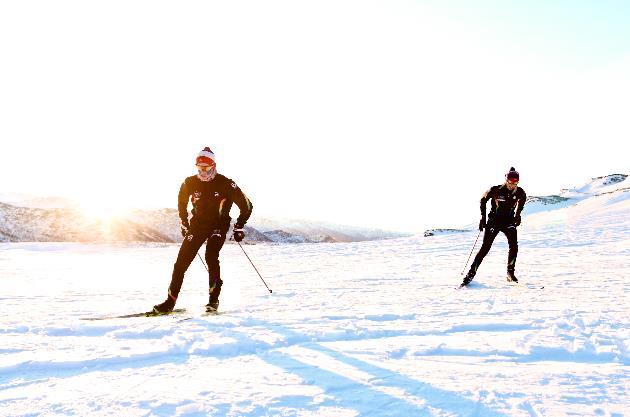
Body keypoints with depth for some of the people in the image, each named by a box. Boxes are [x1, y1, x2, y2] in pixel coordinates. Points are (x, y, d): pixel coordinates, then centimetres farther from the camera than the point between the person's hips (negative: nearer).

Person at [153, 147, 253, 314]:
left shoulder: (226, 184, -15)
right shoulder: (190, 183, -5)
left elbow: (246, 206, -6)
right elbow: (182, 201, 17)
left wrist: (239, 228, -6)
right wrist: (184, 223, 15)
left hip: (219, 225, -3)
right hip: (198, 223, 4)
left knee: (211, 256, -25)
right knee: (182, 260, -6)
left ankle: (214, 299, -12)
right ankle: (170, 301, 2)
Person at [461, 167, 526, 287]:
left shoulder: (520, 193, -10)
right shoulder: (496, 190, -18)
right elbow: (483, 199, 0)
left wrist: (517, 215, 11)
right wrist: (483, 217, -2)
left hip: (509, 221, 3)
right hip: (494, 221, -2)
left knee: (514, 246, -16)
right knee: (485, 248, -8)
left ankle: (510, 273, 1)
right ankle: (471, 273, -1)